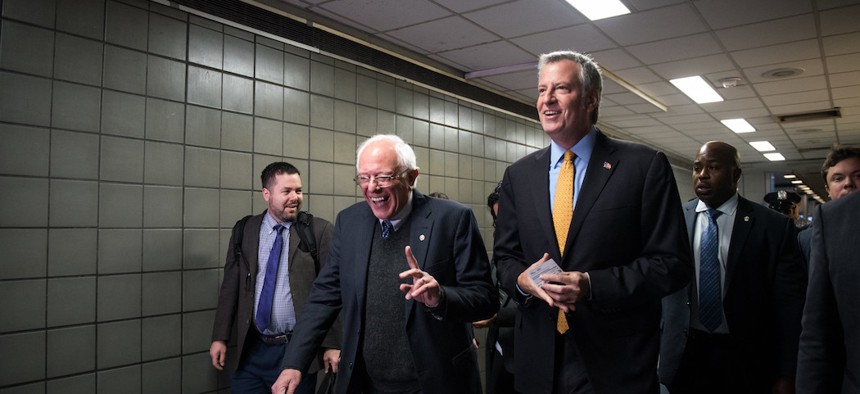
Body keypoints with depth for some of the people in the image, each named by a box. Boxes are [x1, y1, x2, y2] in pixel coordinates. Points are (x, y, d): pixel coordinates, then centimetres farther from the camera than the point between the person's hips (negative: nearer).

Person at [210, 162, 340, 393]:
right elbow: (230, 286, 8)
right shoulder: (244, 231, 4)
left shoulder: (319, 231, -6)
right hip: (251, 350, 3)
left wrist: (332, 344, -9)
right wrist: (220, 337, 5)